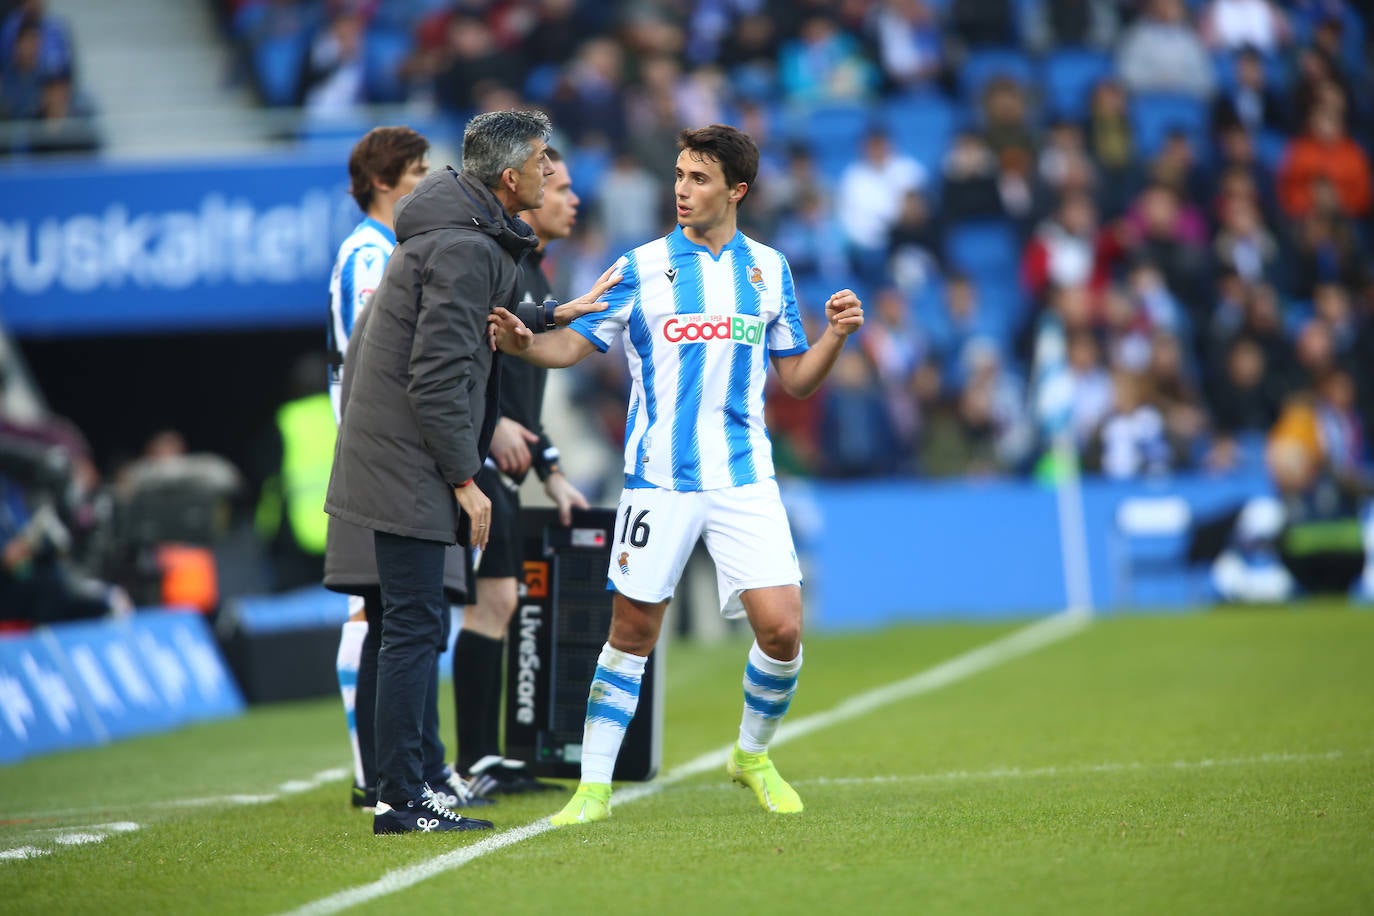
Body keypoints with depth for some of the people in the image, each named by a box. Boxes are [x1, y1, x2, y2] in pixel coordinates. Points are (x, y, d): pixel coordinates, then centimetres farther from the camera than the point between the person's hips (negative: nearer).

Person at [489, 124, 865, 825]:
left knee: (782, 628, -8)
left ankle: (753, 755, 17)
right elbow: (576, 343, 3)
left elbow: (796, 379, 13)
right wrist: (523, 342, -16)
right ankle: (594, 787, 10)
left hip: (744, 478, 1)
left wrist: (836, 334, -4)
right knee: (632, 631, 1)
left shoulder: (768, 268, 9)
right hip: (658, 478, -1)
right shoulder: (641, 267, 3)